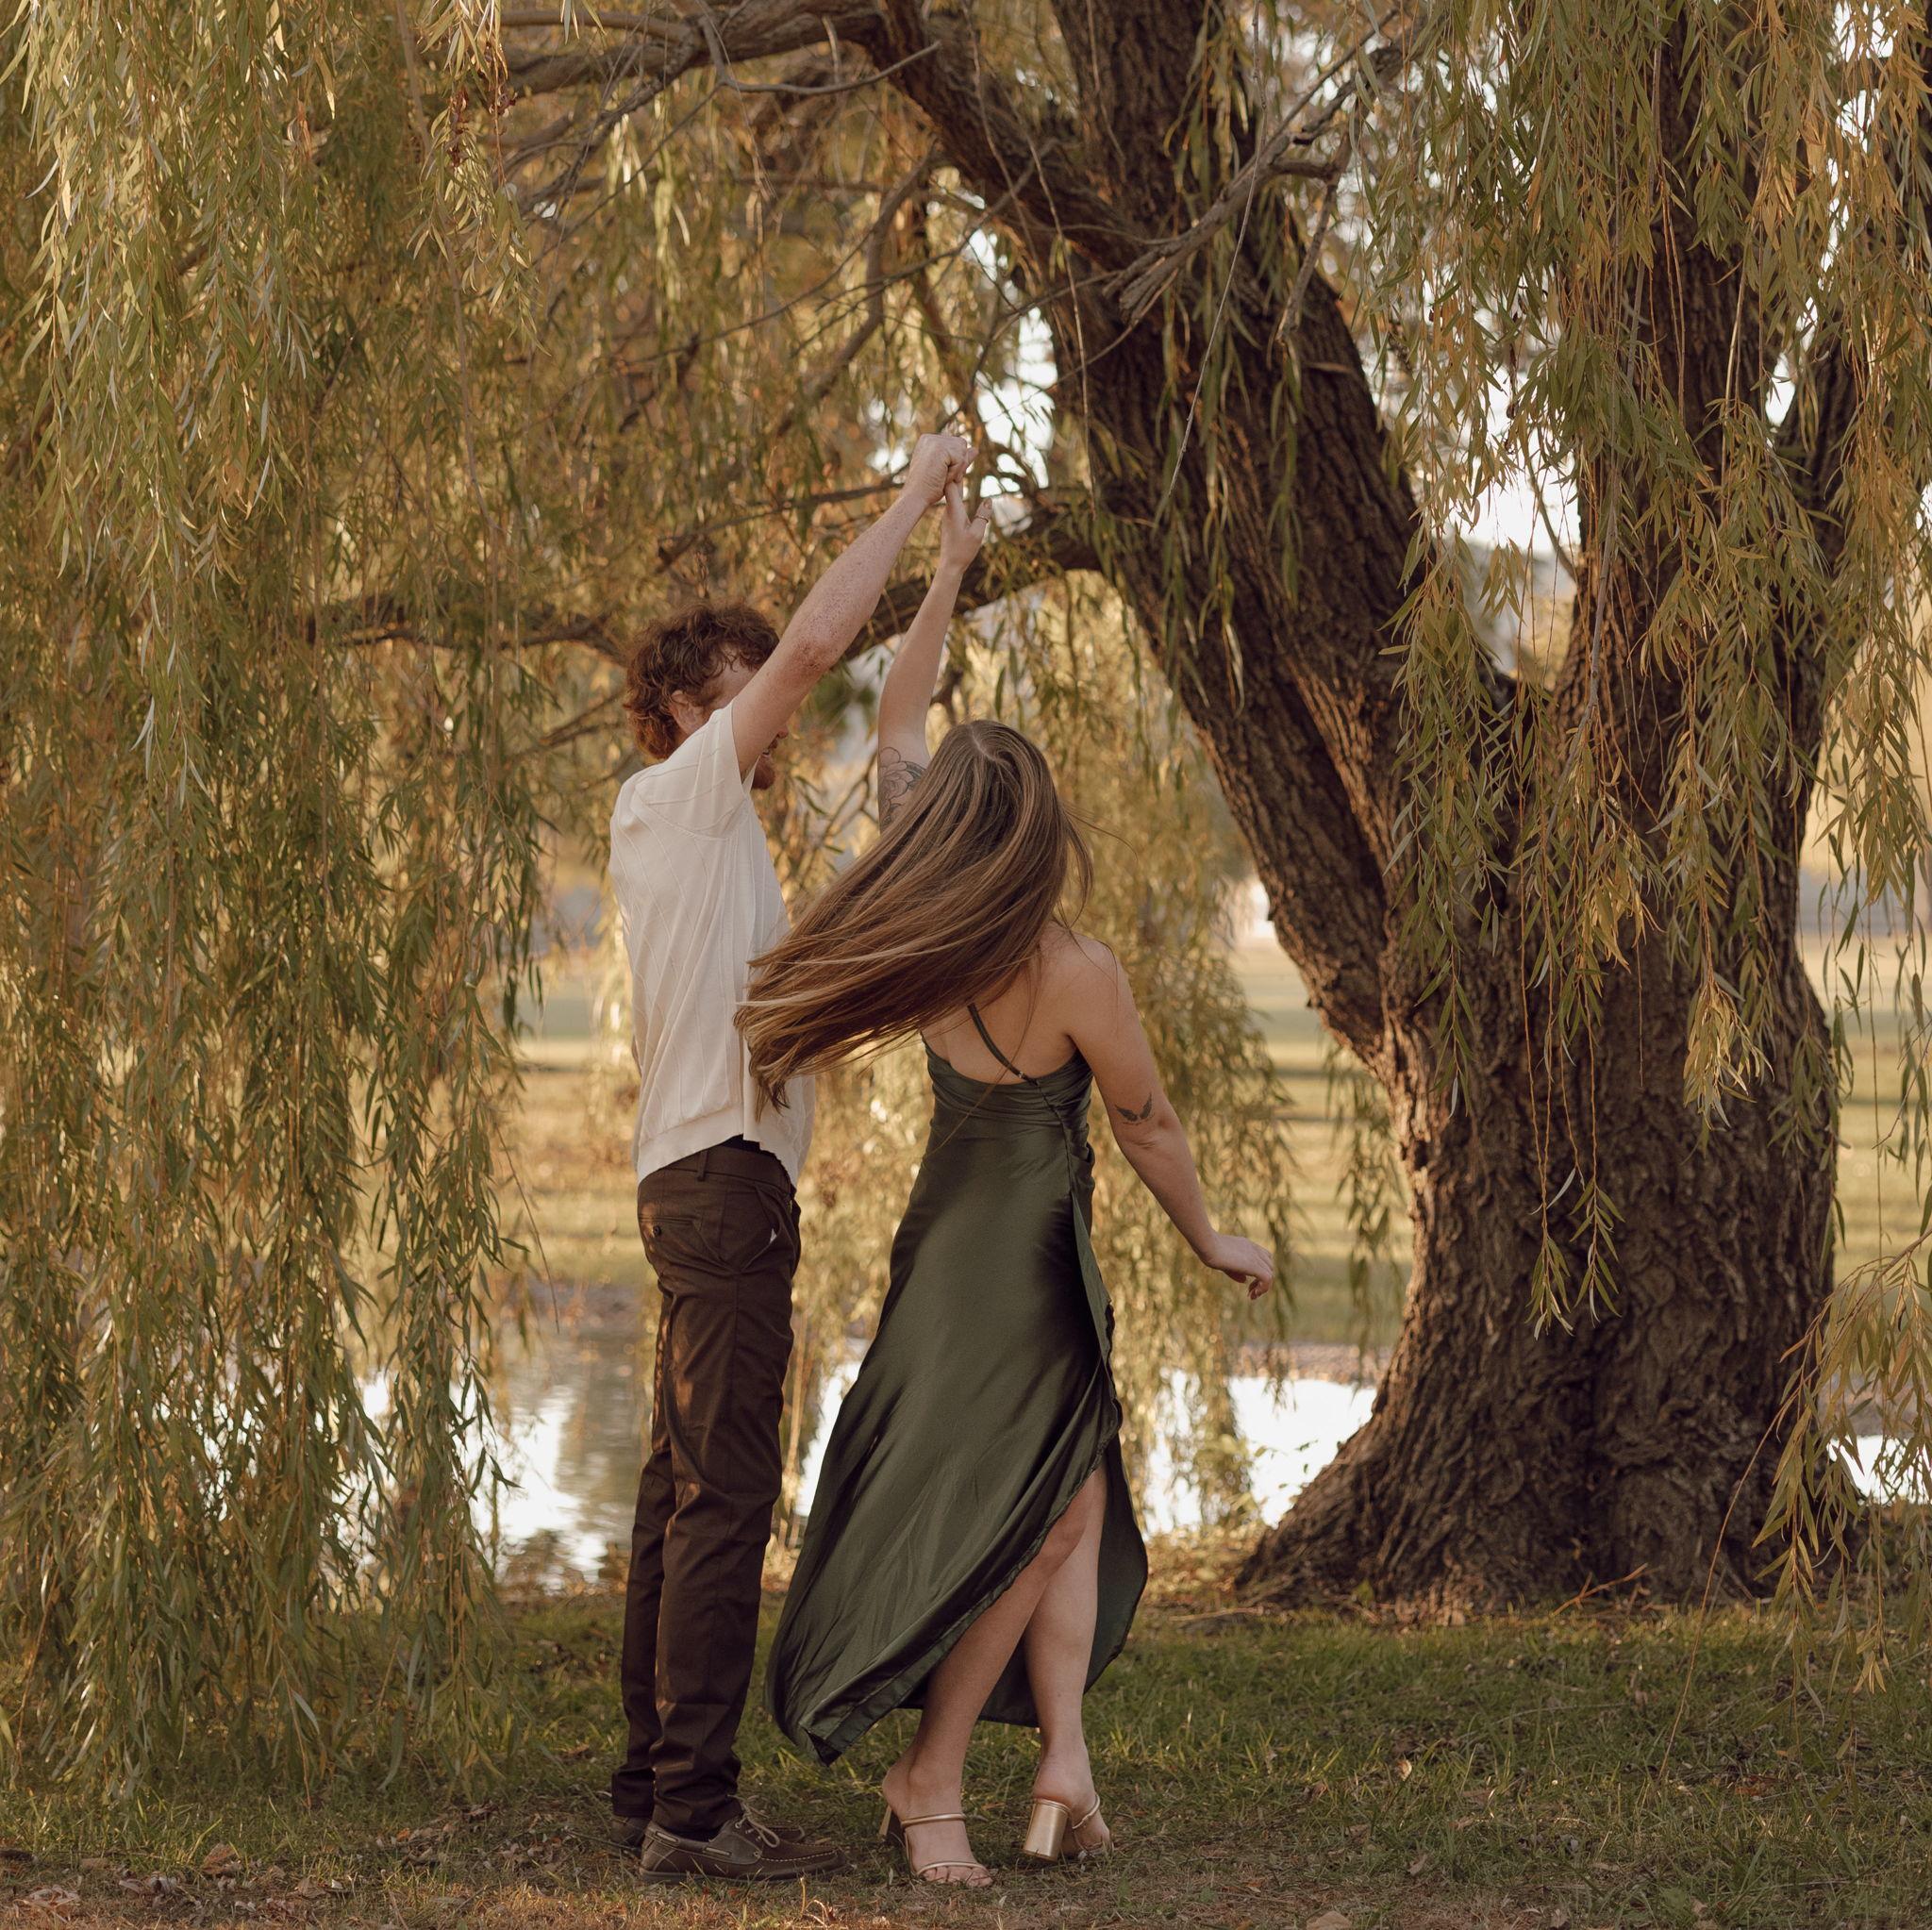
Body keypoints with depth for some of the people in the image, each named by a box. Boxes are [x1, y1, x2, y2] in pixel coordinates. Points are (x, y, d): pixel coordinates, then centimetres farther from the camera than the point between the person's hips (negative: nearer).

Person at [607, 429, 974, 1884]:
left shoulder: (695, 828, 23)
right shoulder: (680, 791, -4)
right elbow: (815, 641, -14)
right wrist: (916, 499, -7)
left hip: (709, 1178, 11)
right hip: (723, 1176, -11)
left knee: (691, 1489, 13)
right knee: (725, 1491, -13)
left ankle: (658, 1779, 18)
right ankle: (695, 1807, -16)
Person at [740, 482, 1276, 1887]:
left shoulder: (920, 926, -11)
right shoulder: (1078, 975, -25)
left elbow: (899, 724, 2)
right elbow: (1147, 1126, -10)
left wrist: (949, 570, 7)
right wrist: (1211, 1239, 7)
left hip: (953, 1231, 6)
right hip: (1025, 1257, -6)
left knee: (1071, 1501, 13)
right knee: (1015, 1520, 5)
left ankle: (1064, 1756, 3)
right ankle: (931, 1777, 8)